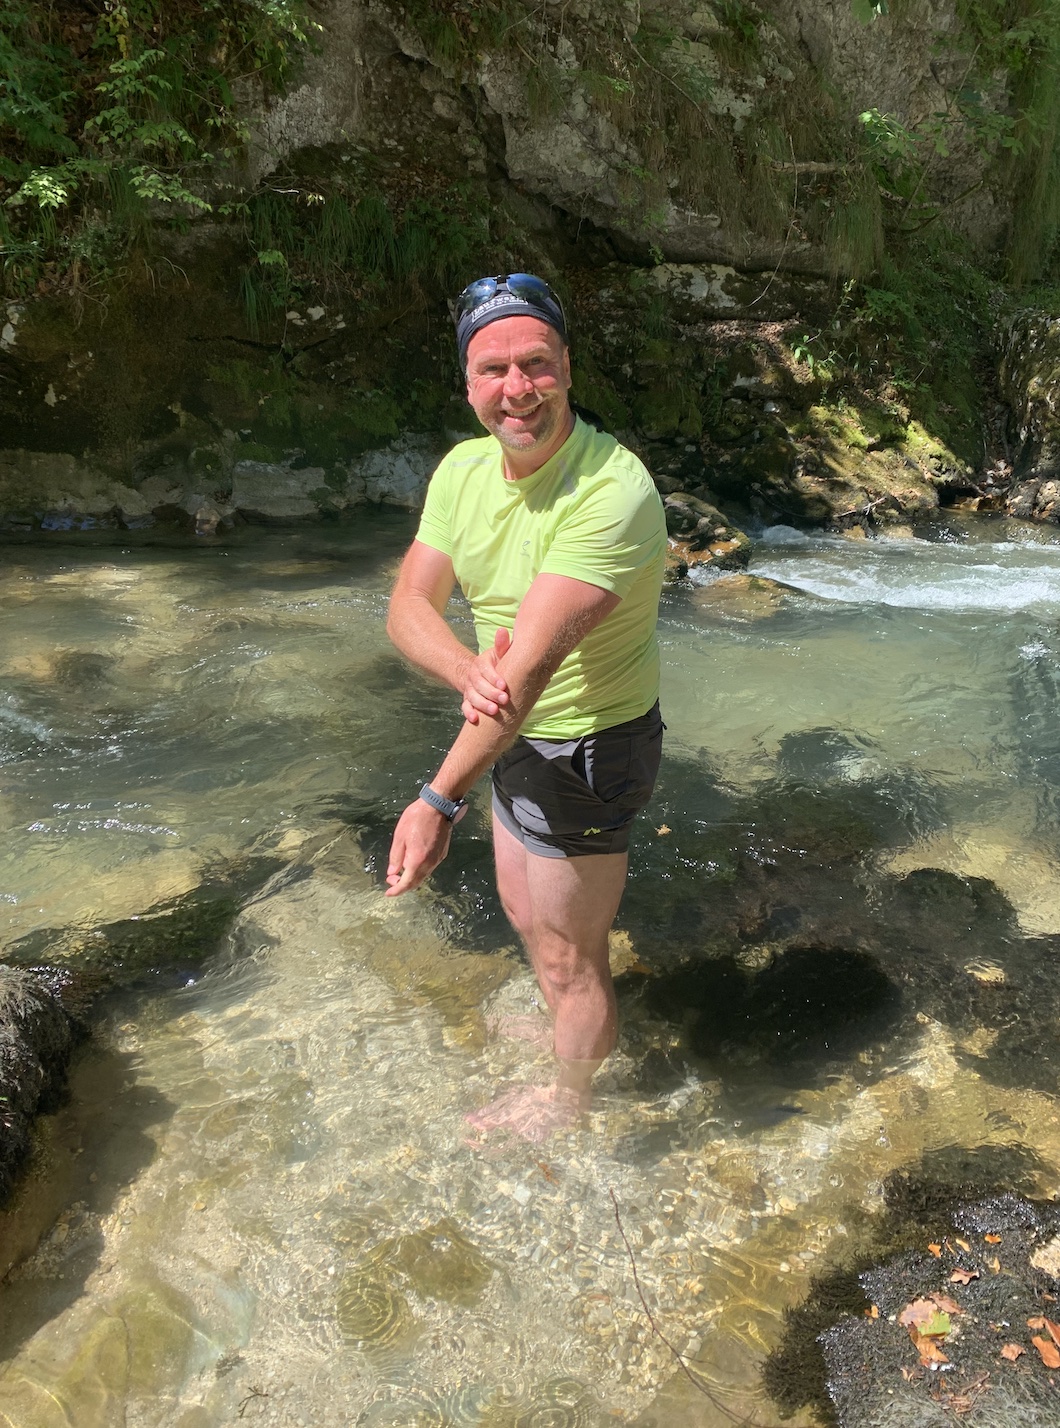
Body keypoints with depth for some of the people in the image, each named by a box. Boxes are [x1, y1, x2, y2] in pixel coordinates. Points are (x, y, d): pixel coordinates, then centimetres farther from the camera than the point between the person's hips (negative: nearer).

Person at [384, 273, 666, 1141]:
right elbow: (409, 605, -8)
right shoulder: (463, 470, -5)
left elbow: (535, 657, -38)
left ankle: (569, 1096, 41)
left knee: (569, 955, 12)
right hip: (515, 731, 8)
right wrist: (468, 672, -31)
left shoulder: (613, 490, -31)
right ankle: (568, 1025, 59)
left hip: (589, 749, -8)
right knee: (525, 913, 29)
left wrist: (441, 800, -42)